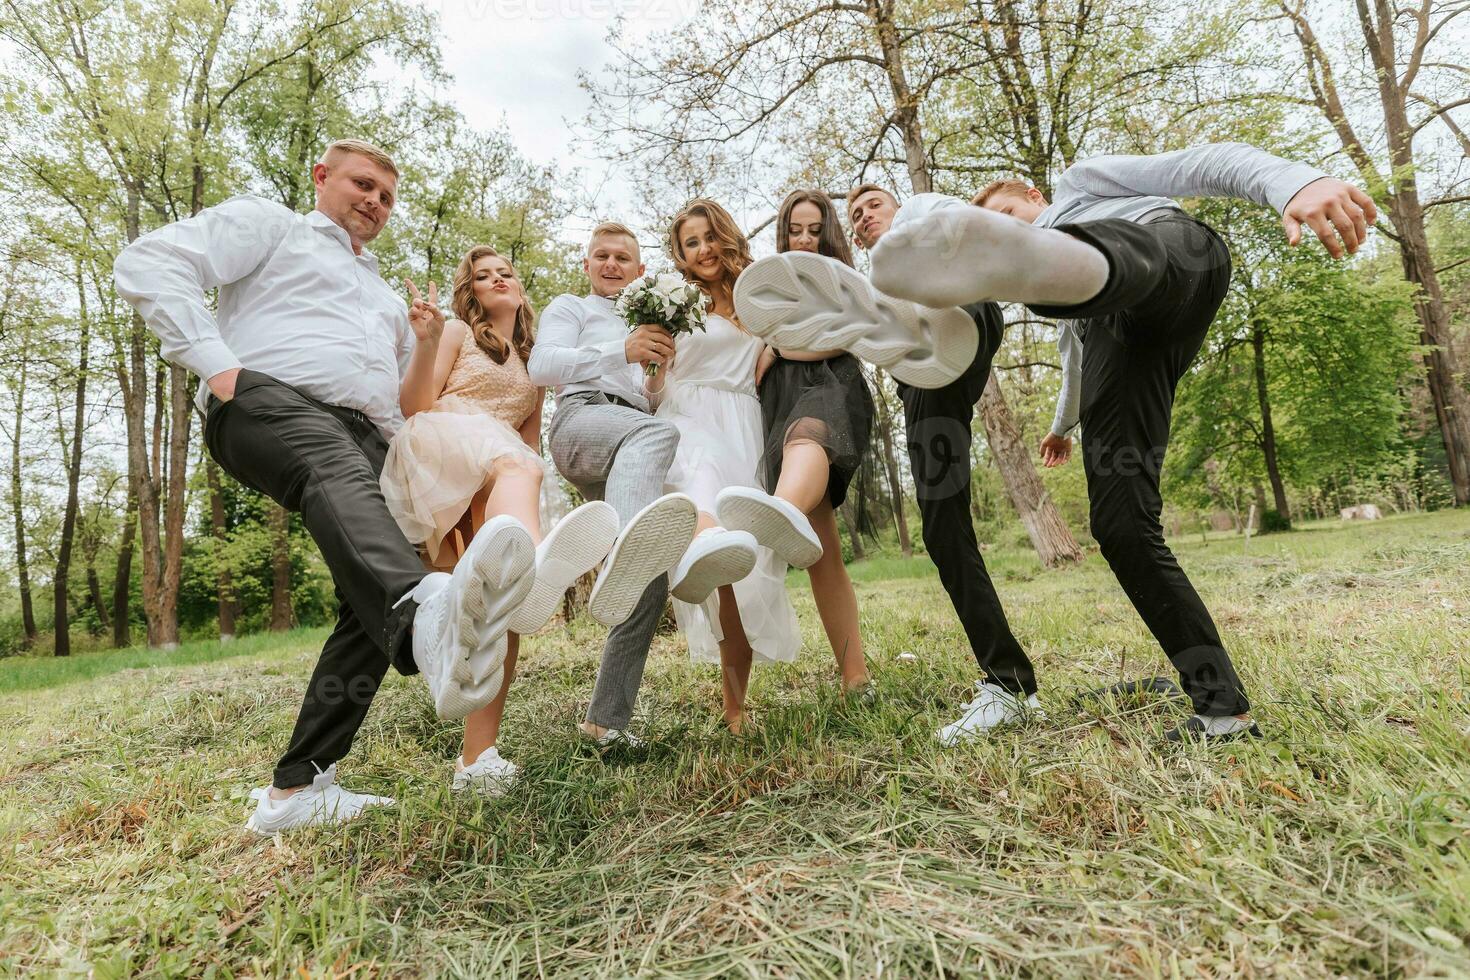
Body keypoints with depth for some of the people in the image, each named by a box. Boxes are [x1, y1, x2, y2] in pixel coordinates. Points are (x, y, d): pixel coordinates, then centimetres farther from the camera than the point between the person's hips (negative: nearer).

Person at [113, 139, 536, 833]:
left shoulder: (384, 297, 38)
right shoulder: (267, 224, 20)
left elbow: (406, 396, 39)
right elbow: (148, 265, 4)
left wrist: (422, 347, 18)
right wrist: (217, 363, -11)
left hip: (369, 438, 7)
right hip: (273, 401, -7)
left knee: (372, 606, -11)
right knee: (341, 477, -42)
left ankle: (296, 788, -6)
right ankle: (429, 619, -74)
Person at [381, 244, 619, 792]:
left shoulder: (535, 362, 30)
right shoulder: (458, 332, 18)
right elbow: (413, 406, 6)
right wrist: (426, 342, -8)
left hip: (487, 490, 5)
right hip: (432, 451, -4)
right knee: (514, 465, -40)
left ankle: (477, 758, -30)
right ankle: (532, 567, -77)